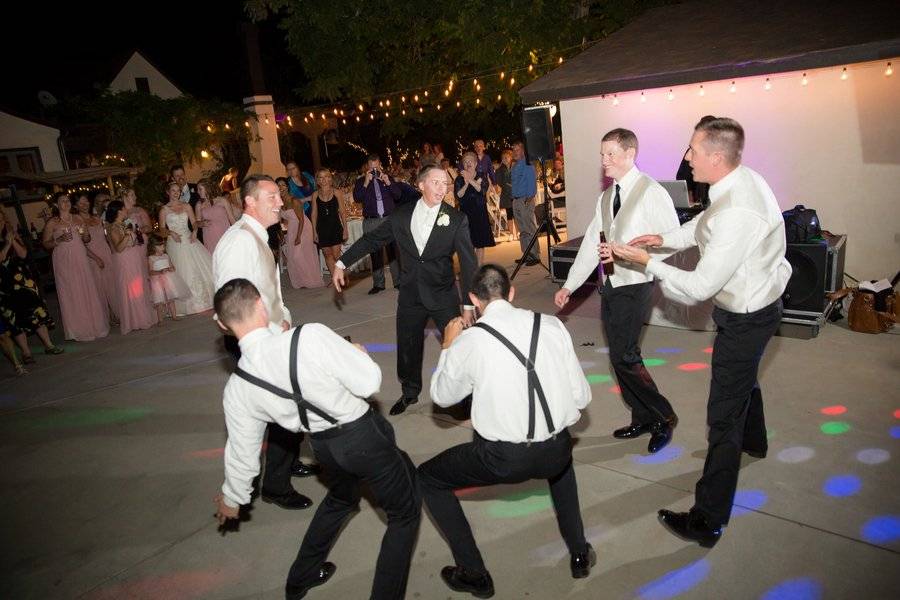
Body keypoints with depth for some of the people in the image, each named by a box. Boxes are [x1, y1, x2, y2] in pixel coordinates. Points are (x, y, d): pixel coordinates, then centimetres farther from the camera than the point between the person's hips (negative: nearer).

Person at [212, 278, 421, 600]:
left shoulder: (237, 389, -12)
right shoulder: (311, 337, -29)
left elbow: (242, 452, 2)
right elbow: (369, 383, -22)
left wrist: (232, 498, 21)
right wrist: (358, 354, 0)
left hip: (324, 446, 5)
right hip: (365, 436, -5)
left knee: (340, 499, 37)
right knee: (405, 512, 20)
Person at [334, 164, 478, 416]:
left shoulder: (457, 219, -9)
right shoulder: (401, 215, -2)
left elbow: (468, 263, -11)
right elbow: (371, 239, 8)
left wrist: (469, 304, -16)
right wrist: (342, 263, 4)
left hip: (444, 296, -3)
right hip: (410, 296, 3)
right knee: (408, 348, 16)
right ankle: (410, 393, 39)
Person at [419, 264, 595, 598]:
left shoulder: (468, 341, -9)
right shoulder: (552, 325, -2)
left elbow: (441, 396, 9)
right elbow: (581, 396, 3)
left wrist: (448, 347, 22)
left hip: (503, 459, -4)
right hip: (555, 455, 4)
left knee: (427, 479, 21)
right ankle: (580, 554, 42)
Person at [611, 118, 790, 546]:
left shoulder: (736, 214, -35)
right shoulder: (743, 180, -5)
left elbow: (700, 287, -30)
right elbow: (703, 226, 13)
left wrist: (646, 261, -21)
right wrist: (664, 238, 0)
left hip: (745, 319, -10)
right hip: (759, 301, 10)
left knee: (723, 417, -4)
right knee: (744, 378, 35)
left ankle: (708, 520, 6)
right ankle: (753, 441, 65)